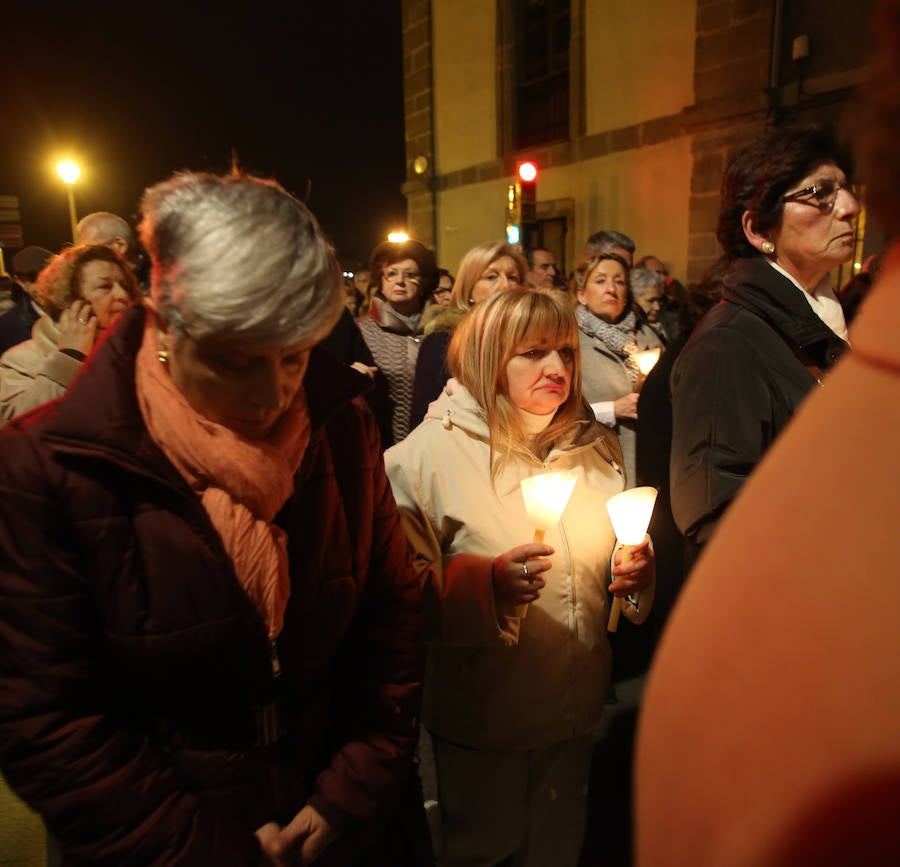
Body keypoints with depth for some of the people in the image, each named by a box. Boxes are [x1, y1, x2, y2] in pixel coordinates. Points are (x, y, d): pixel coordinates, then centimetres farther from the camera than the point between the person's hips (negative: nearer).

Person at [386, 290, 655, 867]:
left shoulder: (598, 446, 0)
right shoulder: (430, 452, -17)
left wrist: (640, 570, -8)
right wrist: (488, 584, -33)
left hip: (576, 710, 5)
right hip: (482, 719, -4)